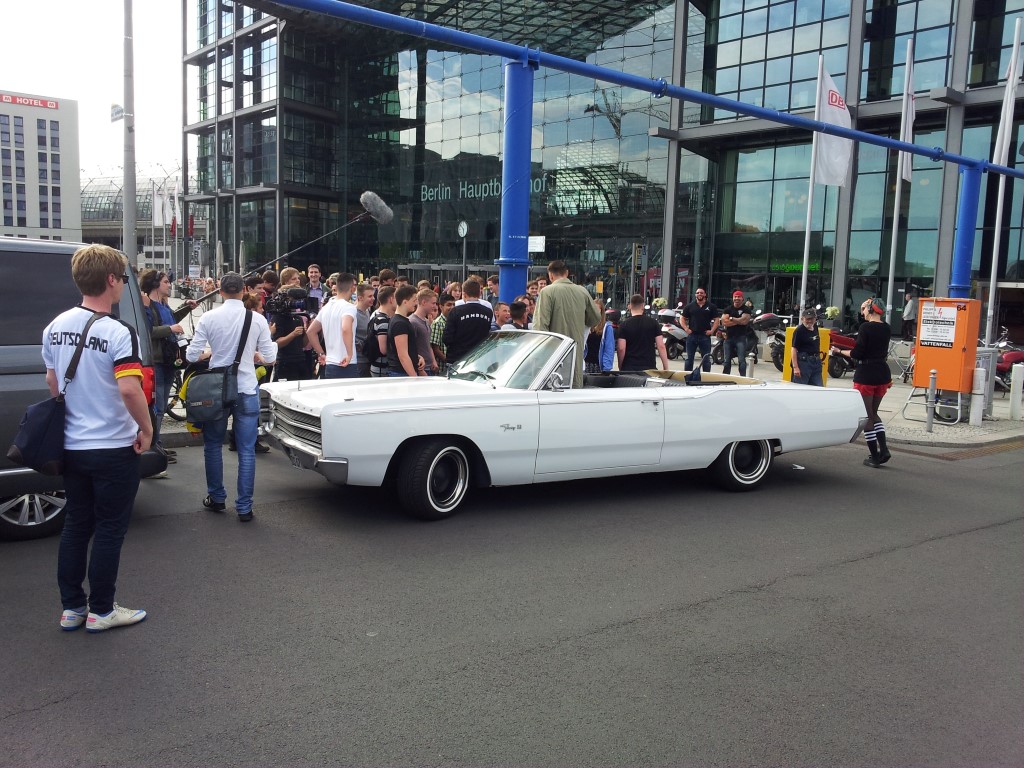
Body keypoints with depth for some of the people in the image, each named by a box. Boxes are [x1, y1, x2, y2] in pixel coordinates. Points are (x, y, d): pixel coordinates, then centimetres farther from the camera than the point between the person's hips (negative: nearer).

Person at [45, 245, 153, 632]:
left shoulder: (56, 327, 4)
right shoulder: (118, 332, -19)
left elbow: (52, 381, 12)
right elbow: (129, 389, -28)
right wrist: (146, 429, -14)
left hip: (72, 447, 7)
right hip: (114, 448, -7)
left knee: (75, 525, 16)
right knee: (109, 530, 5)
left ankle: (71, 607, 24)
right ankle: (101, 611, 15)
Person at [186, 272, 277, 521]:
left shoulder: (209, 318, -7)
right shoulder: (258, 319, -6)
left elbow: (192, 355, -5)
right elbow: (269, 358, -2)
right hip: (247, 391, 0)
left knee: (213, 445, 18)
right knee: (246, 450, 6)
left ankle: (216, 498, 28)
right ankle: (244, 507, 8)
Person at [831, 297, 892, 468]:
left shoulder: (866, 327, -14)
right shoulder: (886, 328, 6)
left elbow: (857, 354, -15)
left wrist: (840, 351, 0)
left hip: (866, 374, -7)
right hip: (883, 374, 7)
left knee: (867, 416, 3)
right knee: (873, 413, 20)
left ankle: (874, 457, 6)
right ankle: (883, 449, 7)